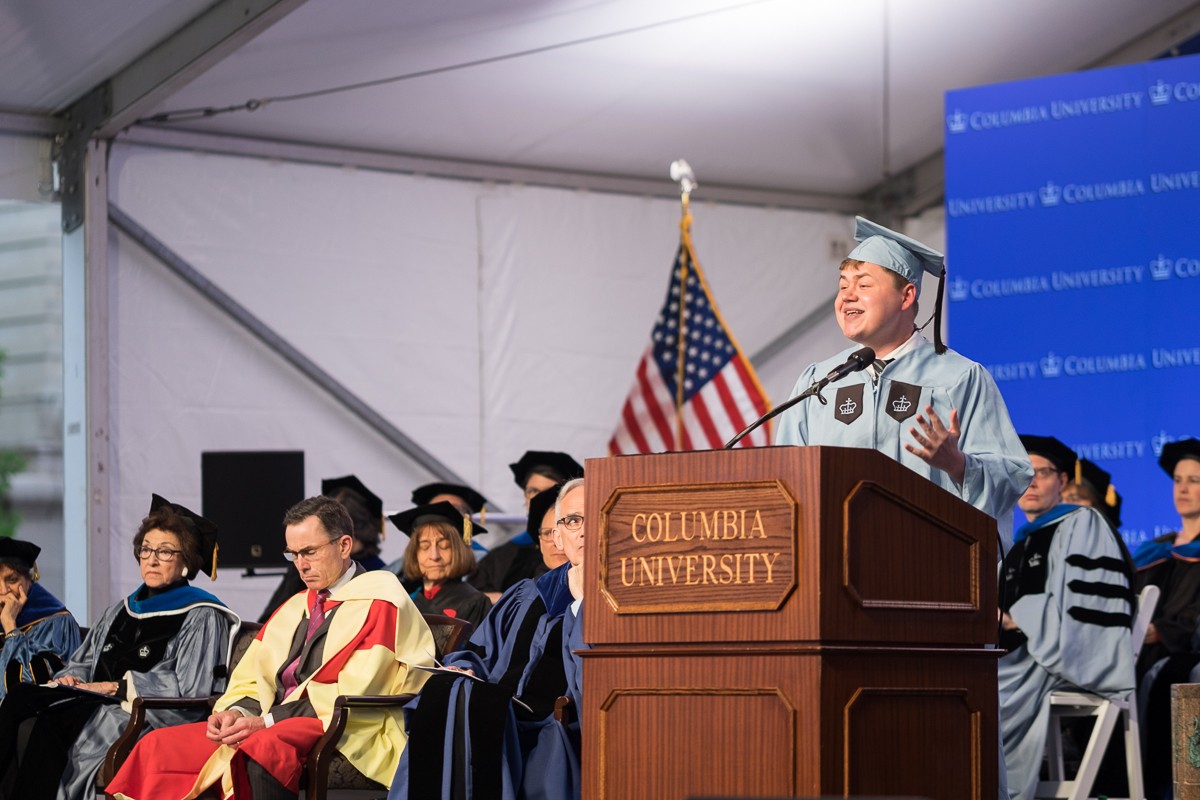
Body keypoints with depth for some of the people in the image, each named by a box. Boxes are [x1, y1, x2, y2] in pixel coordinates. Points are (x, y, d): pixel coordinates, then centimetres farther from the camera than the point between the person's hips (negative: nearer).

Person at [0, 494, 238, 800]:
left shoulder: (200, 619, 3)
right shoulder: (119, 613, 26)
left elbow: (192, 693, -8)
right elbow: (80, 666, 27)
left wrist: (118, 687, -8)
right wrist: (68, 680, 1)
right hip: (97, 707, 7)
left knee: (54, 718, -33)